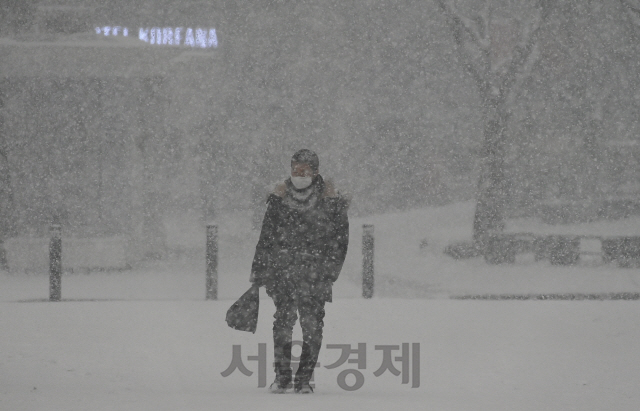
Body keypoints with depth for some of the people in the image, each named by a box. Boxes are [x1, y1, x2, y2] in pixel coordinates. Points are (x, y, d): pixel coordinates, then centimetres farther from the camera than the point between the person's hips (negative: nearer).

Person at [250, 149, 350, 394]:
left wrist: (330, 270, -5)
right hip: (283, 268, 1)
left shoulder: (330, 199, 1)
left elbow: (340, 238, 4)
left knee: (312, 323, -4)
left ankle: (304, 379, 3)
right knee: (284, 318, -7)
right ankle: (282, 376, 1)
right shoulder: (280, 197, 6)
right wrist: (258, 273, 10)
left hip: (315, 272, -1)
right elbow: (266, 237, 11)